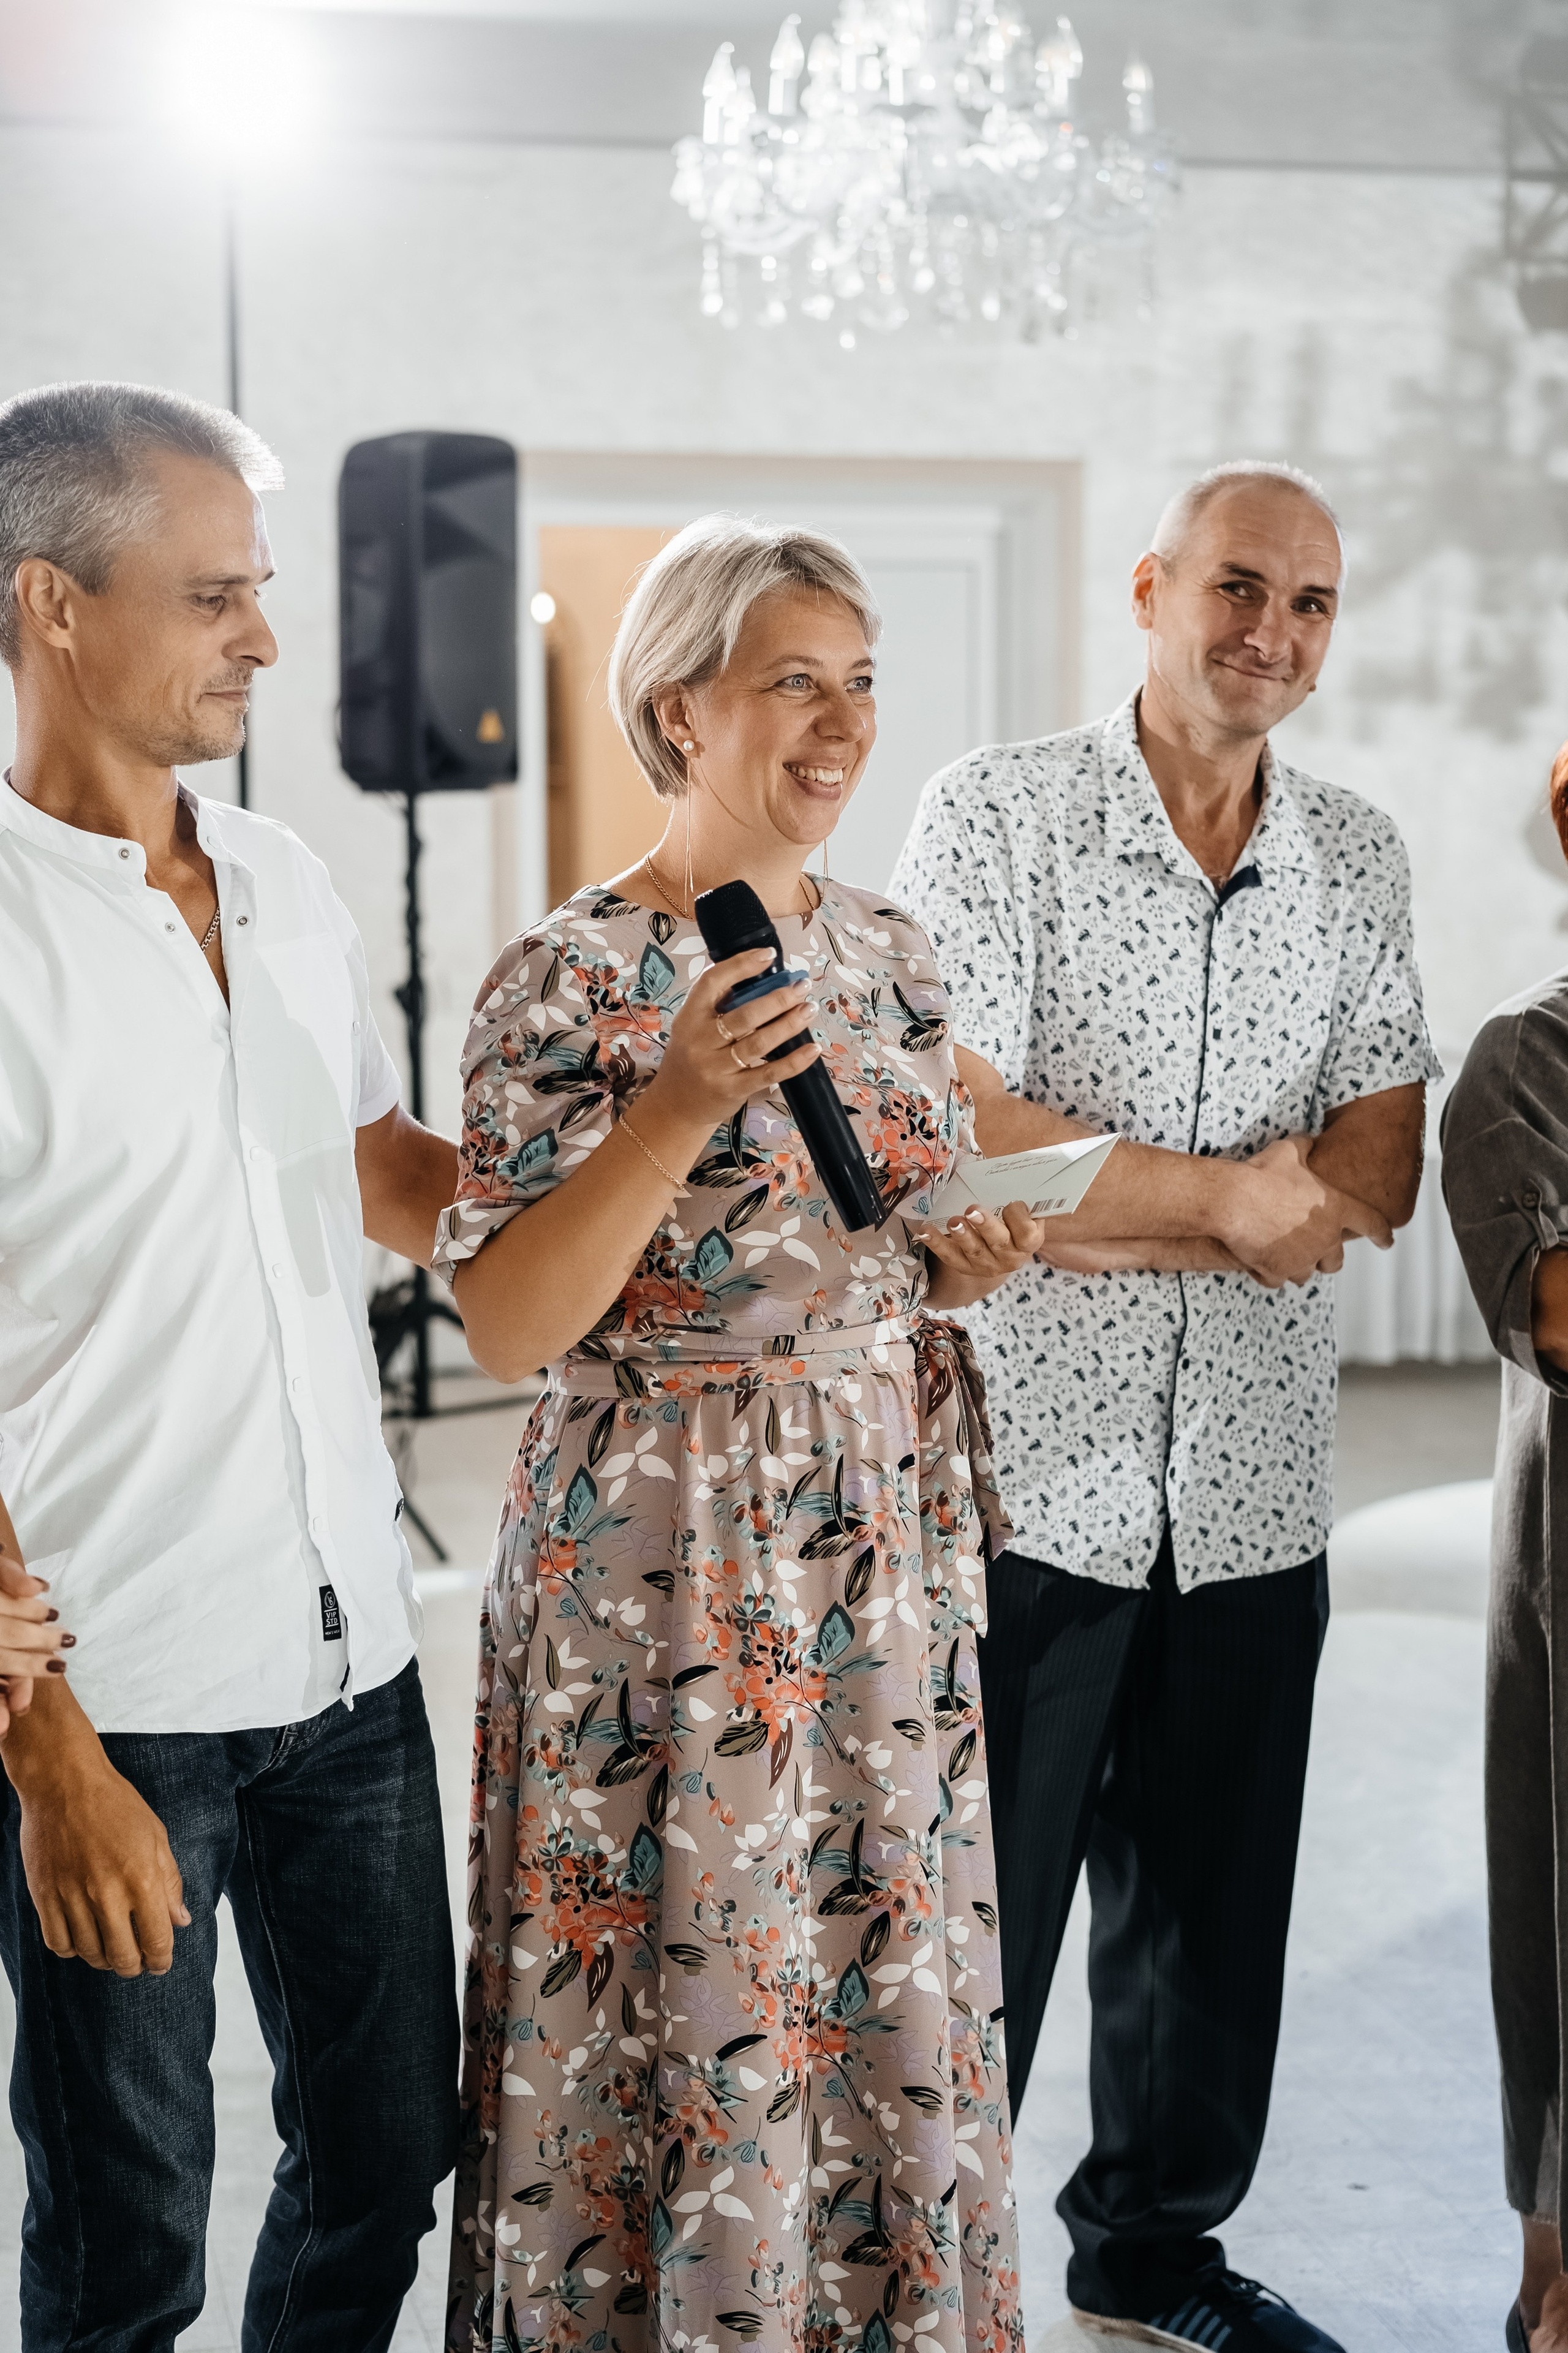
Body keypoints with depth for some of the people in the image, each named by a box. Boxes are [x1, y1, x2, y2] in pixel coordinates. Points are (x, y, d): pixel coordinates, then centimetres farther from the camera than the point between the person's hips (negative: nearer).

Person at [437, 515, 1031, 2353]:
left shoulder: (886, 952, 7)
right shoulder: (574, 982, -13)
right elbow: (506, 1326, -18)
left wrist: (960, 1265, -4)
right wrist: (675, 1110, -27)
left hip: (891, 1535, 6)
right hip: (671, 1560, -6)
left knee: (887, 1962, 15)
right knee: (687, 1990, 3)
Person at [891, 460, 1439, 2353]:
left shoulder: (1357, 859, 9)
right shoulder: (999, 813, -6)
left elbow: (1376, 1175, 1)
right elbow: (955, 1143, -15)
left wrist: (1094, 1207, -14)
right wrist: (1227, 1197, -10)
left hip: (1254, 1481, 5)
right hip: (1027, 1468, -5)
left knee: (1209, 1901, 16)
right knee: (971, 1908, 6)